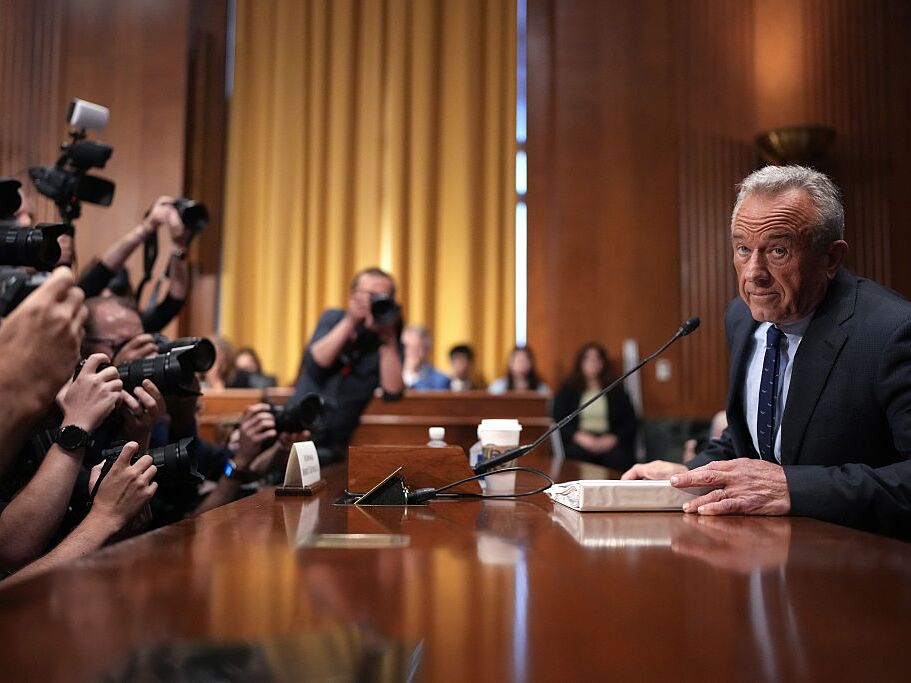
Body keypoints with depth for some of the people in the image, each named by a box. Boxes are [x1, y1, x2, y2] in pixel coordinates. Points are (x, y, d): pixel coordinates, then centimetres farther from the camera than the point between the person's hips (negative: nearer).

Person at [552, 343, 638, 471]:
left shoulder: (616, 390, 19)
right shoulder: (568, 390, 17)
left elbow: (630, 421, 12)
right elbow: (558, 420, 7)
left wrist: (614, 438, -7)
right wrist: (579, 436, -10)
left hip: (609, 440, 0)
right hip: (578, 441, 0)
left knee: (619, 459, -33)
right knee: (576, 453, -35)